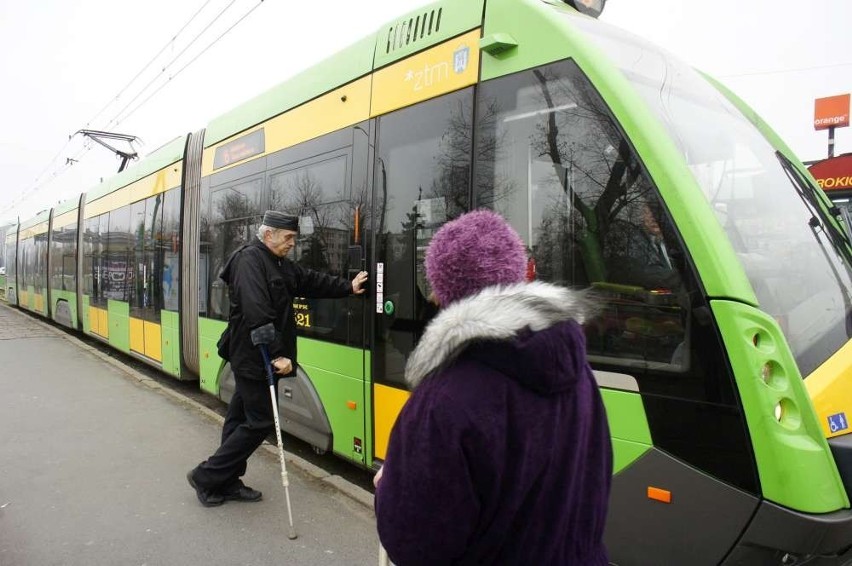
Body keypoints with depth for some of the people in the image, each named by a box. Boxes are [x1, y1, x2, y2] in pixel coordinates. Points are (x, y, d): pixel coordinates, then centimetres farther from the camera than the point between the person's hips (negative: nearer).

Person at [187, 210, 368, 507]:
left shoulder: (281, 264, 12)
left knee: (241, 416, 15)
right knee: (260, 421, -4)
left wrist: (348, 287, 15)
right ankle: (206, 476, 9)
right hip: (253, 358, -10)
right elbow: (258, 315, -27)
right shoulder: (250, 260, -18)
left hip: (254, 358, 10)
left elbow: (312, 280, 20)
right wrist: (278, 354, -27)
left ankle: (227, 482, 26)